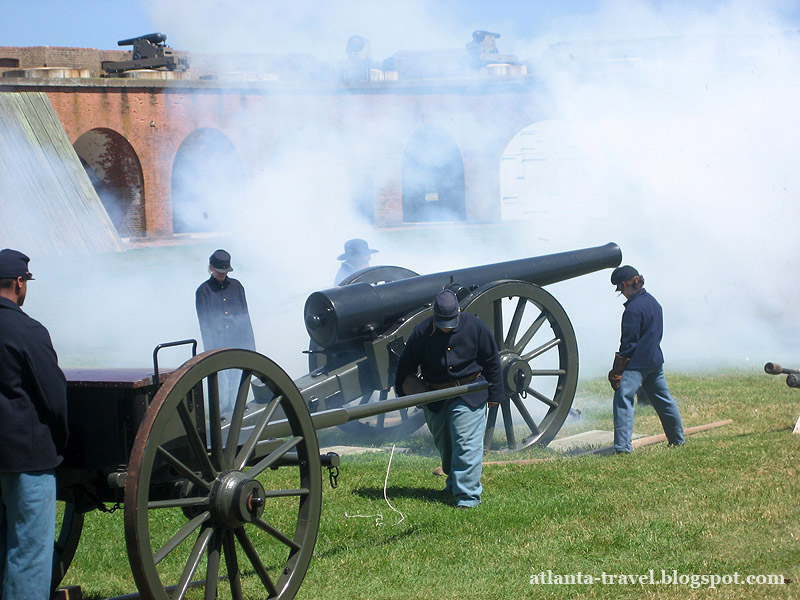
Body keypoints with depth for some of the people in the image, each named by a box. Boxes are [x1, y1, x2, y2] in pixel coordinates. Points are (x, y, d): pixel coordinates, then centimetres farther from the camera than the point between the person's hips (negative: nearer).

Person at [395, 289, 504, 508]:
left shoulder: (475, 327, -10)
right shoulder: (422, 332, -9)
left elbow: (492, 362, 1)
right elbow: (406, 366, 6)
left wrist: (494, 394, 3)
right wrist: (405, 390, 10)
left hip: (469, 397, -3)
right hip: (434, 398, 3)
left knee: (466, 444, -10)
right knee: (444, 444, 16)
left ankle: (467, 495, -7)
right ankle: (454, 483, 38)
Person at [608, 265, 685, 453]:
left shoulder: (633, 309, -17)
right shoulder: (653, 302, 10)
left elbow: (629, 343, -17)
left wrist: (617, 370, -12)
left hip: (637, 363, -9)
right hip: (655, 360, 9)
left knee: (623, 399, -11)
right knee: (663, 399, 20)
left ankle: (623, 446, -21)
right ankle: (677, 439, 32)